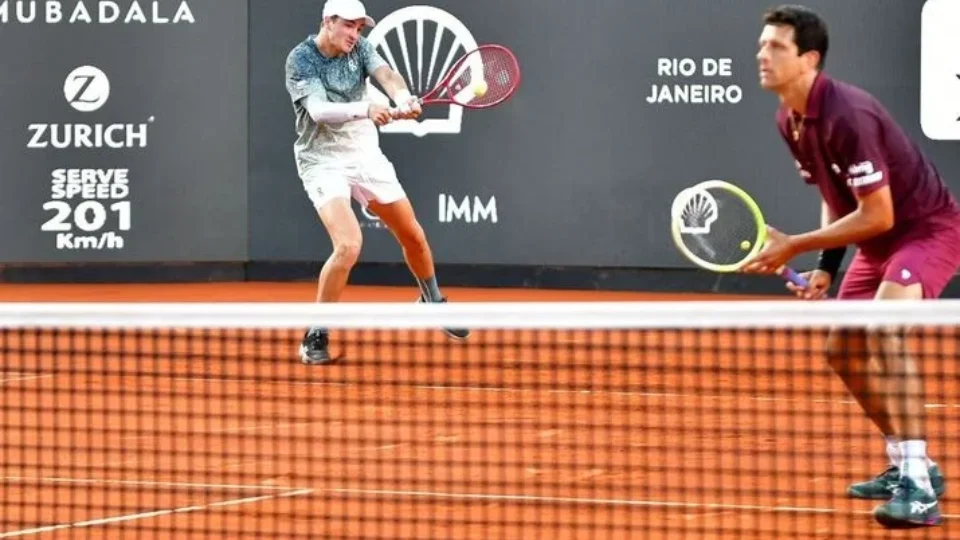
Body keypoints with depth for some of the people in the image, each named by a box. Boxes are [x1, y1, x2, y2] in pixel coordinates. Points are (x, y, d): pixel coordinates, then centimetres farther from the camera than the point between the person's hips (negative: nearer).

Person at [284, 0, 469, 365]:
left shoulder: (359, 48, -2)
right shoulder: (301, 60, -17)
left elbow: (386, 75, -20)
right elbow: (318, 110, -30)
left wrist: (402, 97, -43)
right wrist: (365, 109, -46)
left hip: (365, 154, 6)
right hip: (323, 161, -6)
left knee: (413, 237, 14)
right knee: (348, 245, -25)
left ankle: (433, 303, 43)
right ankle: (316, 338, -10)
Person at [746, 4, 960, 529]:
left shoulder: (846, 115, -30)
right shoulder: (788, 121, -1)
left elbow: (877, 215, -28)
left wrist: (794, 247, -24)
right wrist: (826, 267, 2)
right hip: (877, 240, 10)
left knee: (882, 328, -31)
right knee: (843, 351, 11)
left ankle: (917, 486, -33)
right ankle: (910, 465, 28)